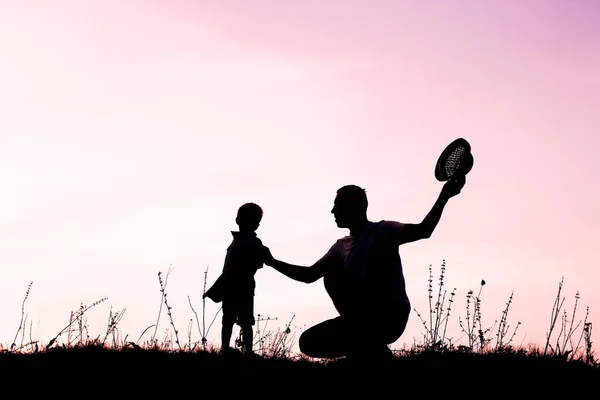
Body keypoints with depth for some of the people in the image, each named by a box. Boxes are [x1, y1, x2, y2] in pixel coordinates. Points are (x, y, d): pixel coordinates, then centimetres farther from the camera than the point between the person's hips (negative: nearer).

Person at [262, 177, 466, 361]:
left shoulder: (383, 231, -3)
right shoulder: (341, 246, 17)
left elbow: (422, 230, -19)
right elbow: (309, 275, 20)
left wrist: (444, 196, -30)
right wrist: (272, 262, 15)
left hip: (391, 315, -6)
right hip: (362, 318, 6)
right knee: (309, 342, -9)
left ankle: (375, 351, -10)